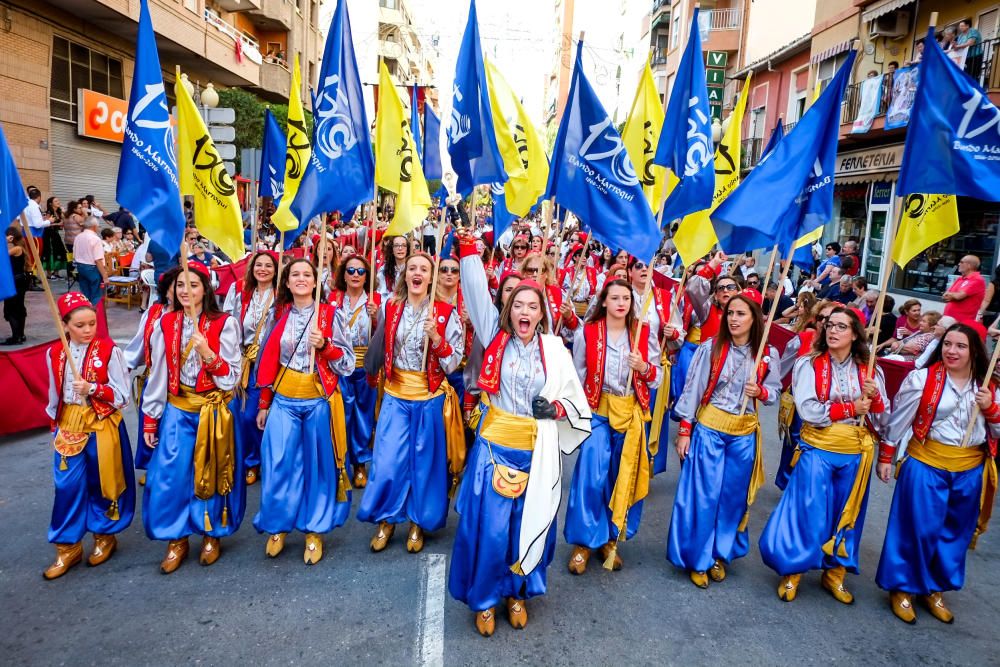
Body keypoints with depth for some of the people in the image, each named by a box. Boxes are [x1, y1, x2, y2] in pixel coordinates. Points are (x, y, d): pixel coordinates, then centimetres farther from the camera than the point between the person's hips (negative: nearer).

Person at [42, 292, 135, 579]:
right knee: (67, 486, 6)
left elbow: (122, 395, -11)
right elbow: (54, 393, 14)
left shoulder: (108, 350, -12)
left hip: (103, 425, -3)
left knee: (101, 483, 10)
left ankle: (105, 536, 30)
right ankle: (68, 546, 20)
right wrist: (55, 424, 17)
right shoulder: (54, 353, 1)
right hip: (69, 425, 3)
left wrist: (93, 388, -25)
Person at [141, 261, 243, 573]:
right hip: (176, 411, 3)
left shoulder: (224, 324, -9)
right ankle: (177, 539, 21)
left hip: (214, 412, -2)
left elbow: (231, 379, -10)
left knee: (212, 474, 8)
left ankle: (212, 535, 29)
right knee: (169, 476, 2)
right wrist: (150, 418, 5)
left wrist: (208, 354, -27)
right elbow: (157, 373, 5)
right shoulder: (166, 323, 1)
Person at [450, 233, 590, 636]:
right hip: (494, 445, -1)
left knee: (530, 522, 12)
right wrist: (468, 244, -11)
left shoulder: (554, 349, 0)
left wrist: (556, 408, -14)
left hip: (536, 451, 1)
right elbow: (476, 289, -6)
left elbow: (576, 400, 6)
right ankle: (485, 599, 26)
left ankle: (518, 593, 36)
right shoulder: (495, 336, -1)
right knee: (488, 524, 2)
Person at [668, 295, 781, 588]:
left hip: (744, 433, 3)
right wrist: (684, 430, -8)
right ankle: (697, 559, 18)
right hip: (709, 428, -2)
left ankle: (720, 554, 31)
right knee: (703, 495, 1)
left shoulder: (768, 355, -3)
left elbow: (775, 391, 9)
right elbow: (692, 390, -7)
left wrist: (760, 392, -14)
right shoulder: (710, 348, -10)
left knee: (733, 497, 12)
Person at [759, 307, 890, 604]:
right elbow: (807, 410, -16)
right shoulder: (809, 364, -5)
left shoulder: (869, 371, 5)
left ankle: (835, 574, 29)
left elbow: (883, 420, 5)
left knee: (847, 515, 12)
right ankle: (791, 571, 15)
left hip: (856, 453, 4)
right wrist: (851, 408, -13)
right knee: (808, 512, -1)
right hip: (818, 449, -3)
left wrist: (876, 397, -14)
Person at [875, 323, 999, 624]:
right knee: (919, 530, 1)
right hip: (927, 465, -4)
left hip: (970, 471, 5)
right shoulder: (922, 378, -10)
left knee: (956, 534, 15)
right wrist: (885, 458, -2)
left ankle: (935, 589, 32)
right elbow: (898, 421, -4)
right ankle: (902, 588, 19)